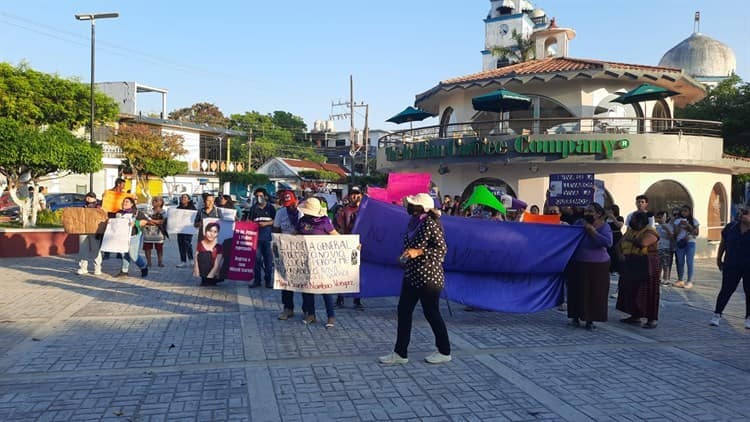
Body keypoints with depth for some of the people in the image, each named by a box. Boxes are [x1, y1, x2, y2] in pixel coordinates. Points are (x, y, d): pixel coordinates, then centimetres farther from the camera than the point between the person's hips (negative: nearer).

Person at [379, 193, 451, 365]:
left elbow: (442, 249, -19)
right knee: (403, 311, 8)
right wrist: (406, 255, 10)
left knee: (431, 313, 3)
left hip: (428, 277, -9)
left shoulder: (431, 224, -17)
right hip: (411, 275, 9)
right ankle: (400, 353, 16)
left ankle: (444, 352, 20)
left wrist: (418, 252, -25)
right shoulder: (414, 222, 9)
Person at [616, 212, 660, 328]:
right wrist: (621, 253, -3)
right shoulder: (630, 231, 12)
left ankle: (652, 319, 1)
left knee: (647, 292, -4)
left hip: (646, 267, -7)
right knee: (631, 290, 10)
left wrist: (630, 239, -13)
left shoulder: (650, 232, -11)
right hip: (630, 266, 8)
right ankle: (635, 316, 20)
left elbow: (642, 243, -29)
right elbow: (620, 244, 16)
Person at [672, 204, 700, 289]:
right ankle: (680, 280, 14)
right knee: (680, 262, 6)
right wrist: (679, 225, -12)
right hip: (680, 243, 2)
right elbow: (675, 233, 2)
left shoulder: (694, 221, 3)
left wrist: (688, 225, -13)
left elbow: (696, 233, -3)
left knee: (689, 262, -5)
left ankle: (689, 281, -1)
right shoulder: (677, 221, 7)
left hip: (690, 243, -2)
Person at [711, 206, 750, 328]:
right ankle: (717, 314, 7)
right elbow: (723, 243, 10)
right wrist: (719, 259, 12)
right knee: (726, 290, 1)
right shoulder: (731, 227, 2)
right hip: (732, 266, 1)